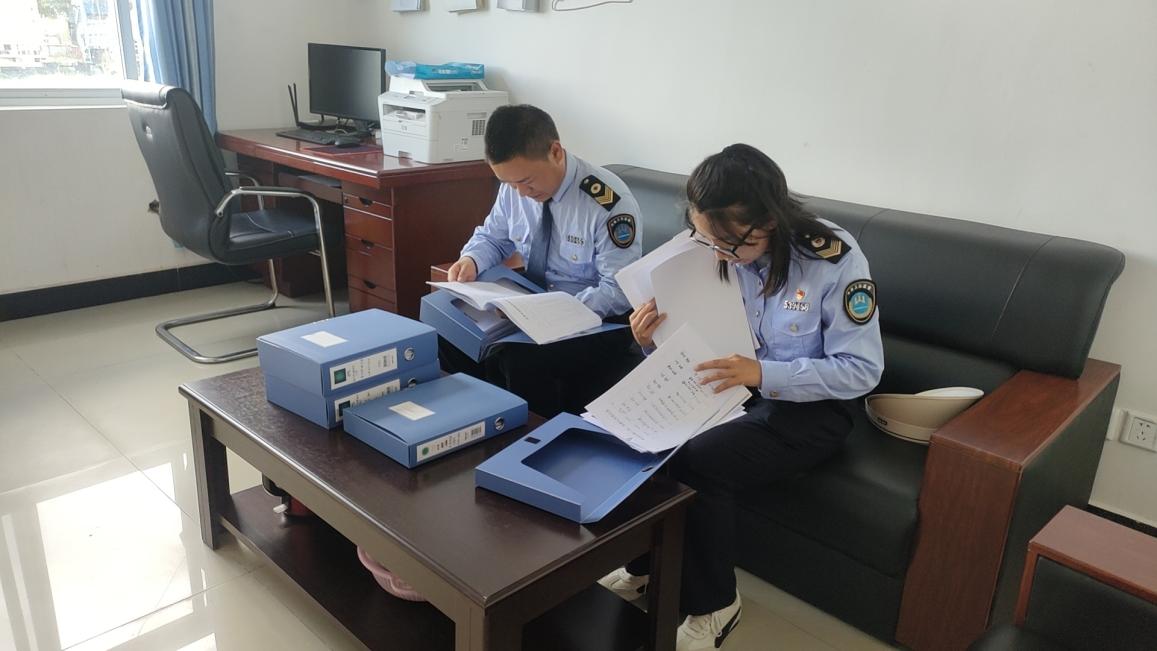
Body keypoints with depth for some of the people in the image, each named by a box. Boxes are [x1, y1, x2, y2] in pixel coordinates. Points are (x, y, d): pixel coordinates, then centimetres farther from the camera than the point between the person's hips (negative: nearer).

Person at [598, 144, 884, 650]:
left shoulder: (835, 258, -20)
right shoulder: (719, 251, -6)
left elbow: (862, 370, -18)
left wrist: (761, 373, -31)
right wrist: (656, 341, -20)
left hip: (809, 405, -5)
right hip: (730, 385, 5)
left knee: (696, 461, -28)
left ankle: (712, 606, -3)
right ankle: (641, 566, 2)